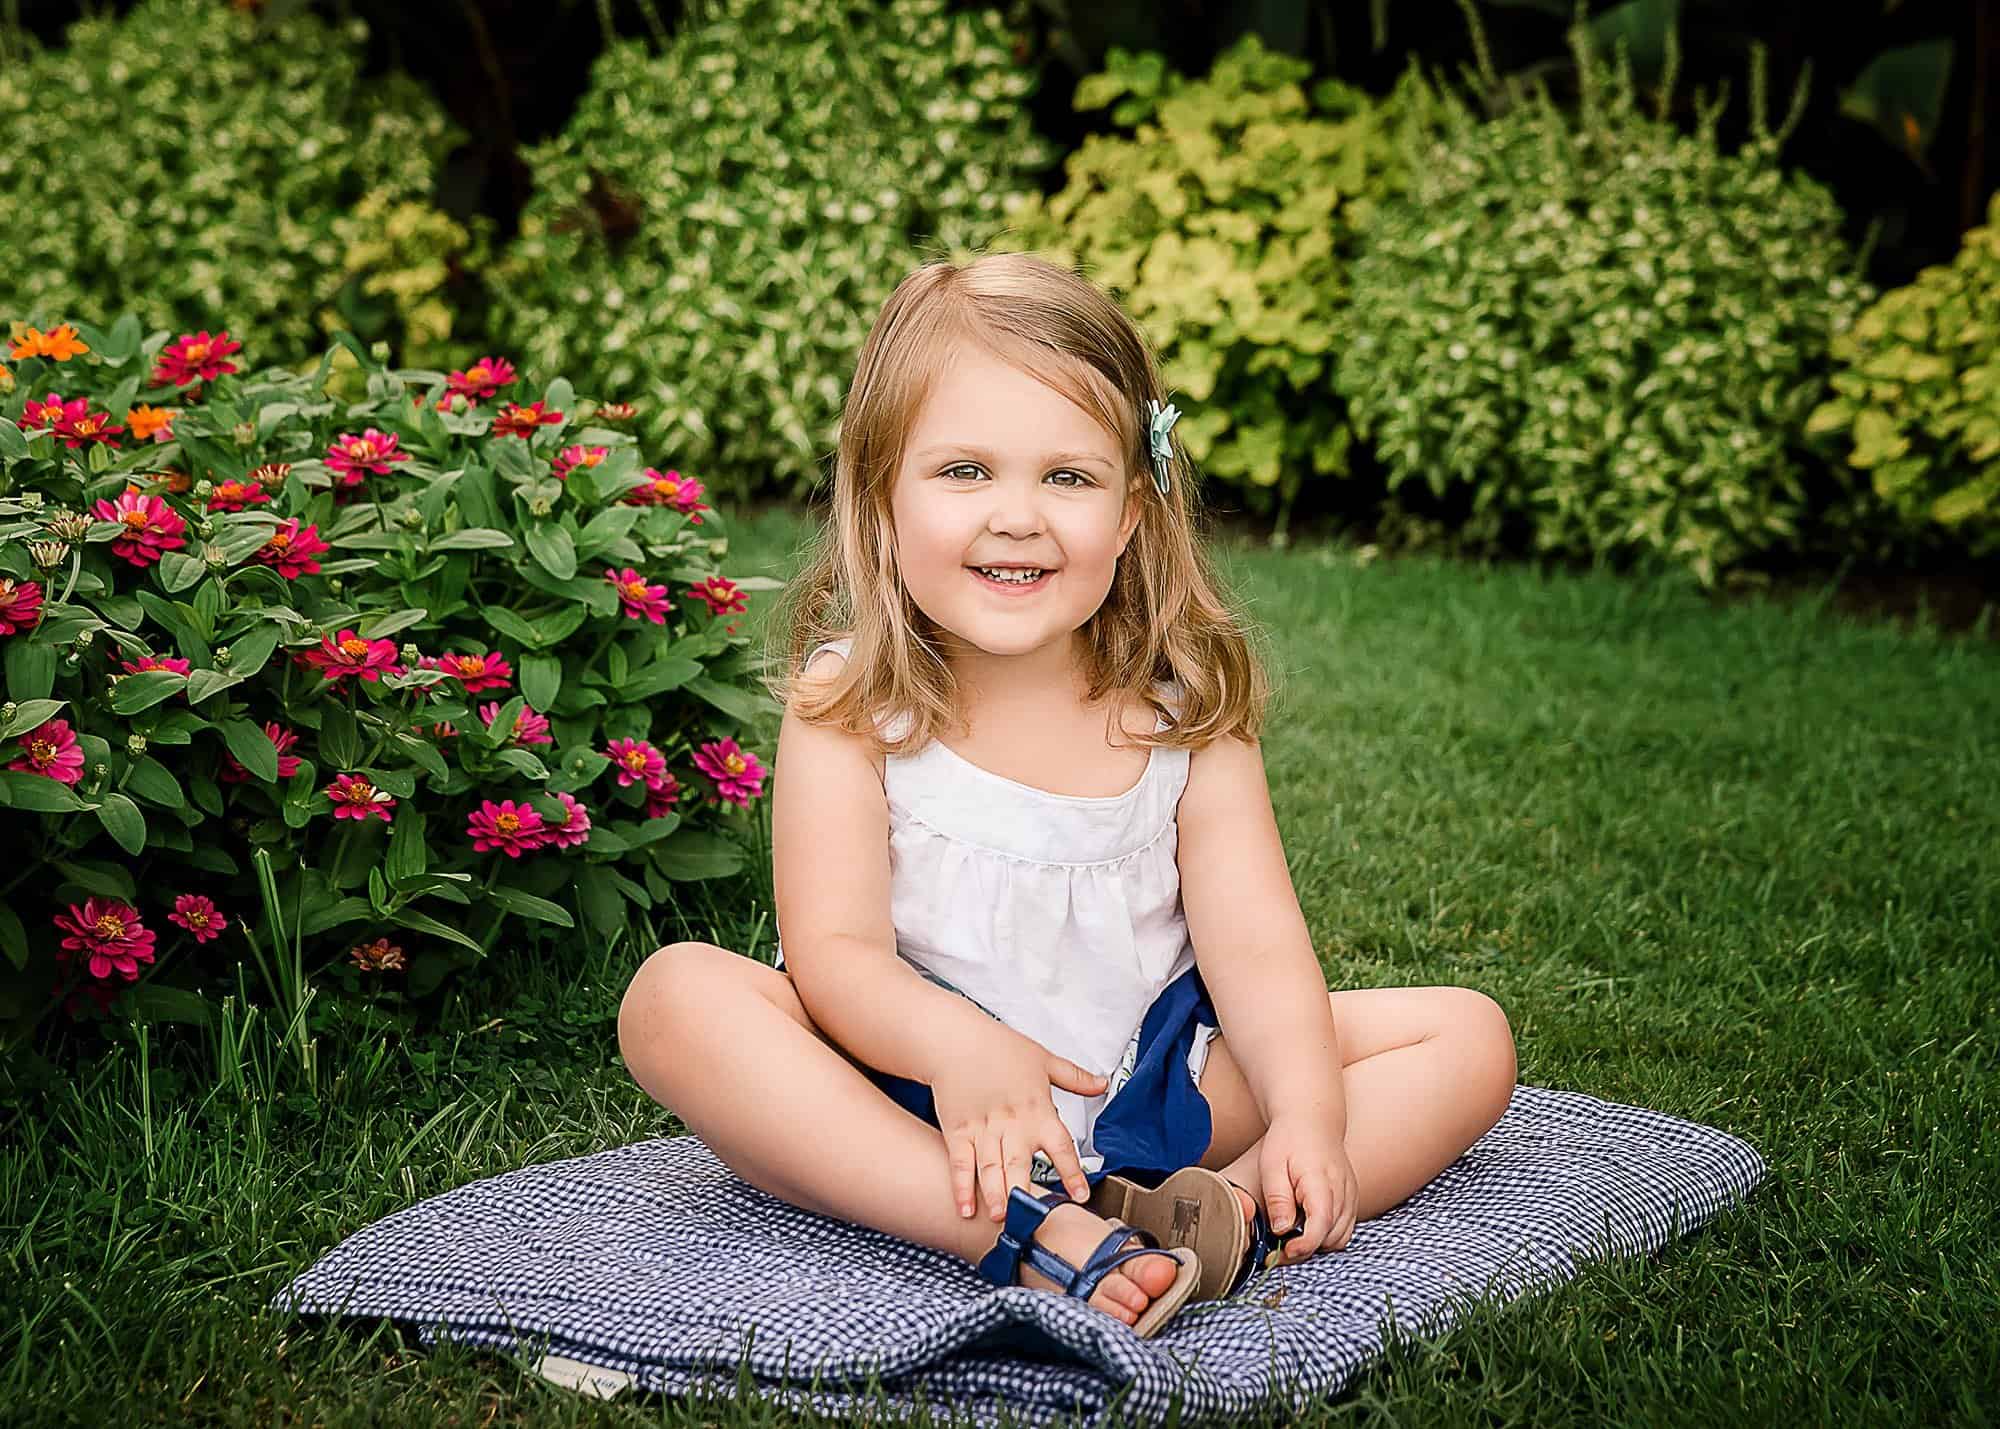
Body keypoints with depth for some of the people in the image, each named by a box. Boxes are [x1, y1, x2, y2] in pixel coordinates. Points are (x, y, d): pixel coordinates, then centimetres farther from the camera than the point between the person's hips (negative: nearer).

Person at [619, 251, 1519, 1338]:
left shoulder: (1186, 707, -3)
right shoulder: (848, 706, -9)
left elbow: (1255, 945, -9)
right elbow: (834, 952, -18)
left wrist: (1309, 1115, -28)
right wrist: (959, 1048, -40)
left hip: (1155, 1096, 3)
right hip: (912, 1097, -2)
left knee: (1467, 1036, -8)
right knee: (677, 994, -30)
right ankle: (1029, 1238, -41)